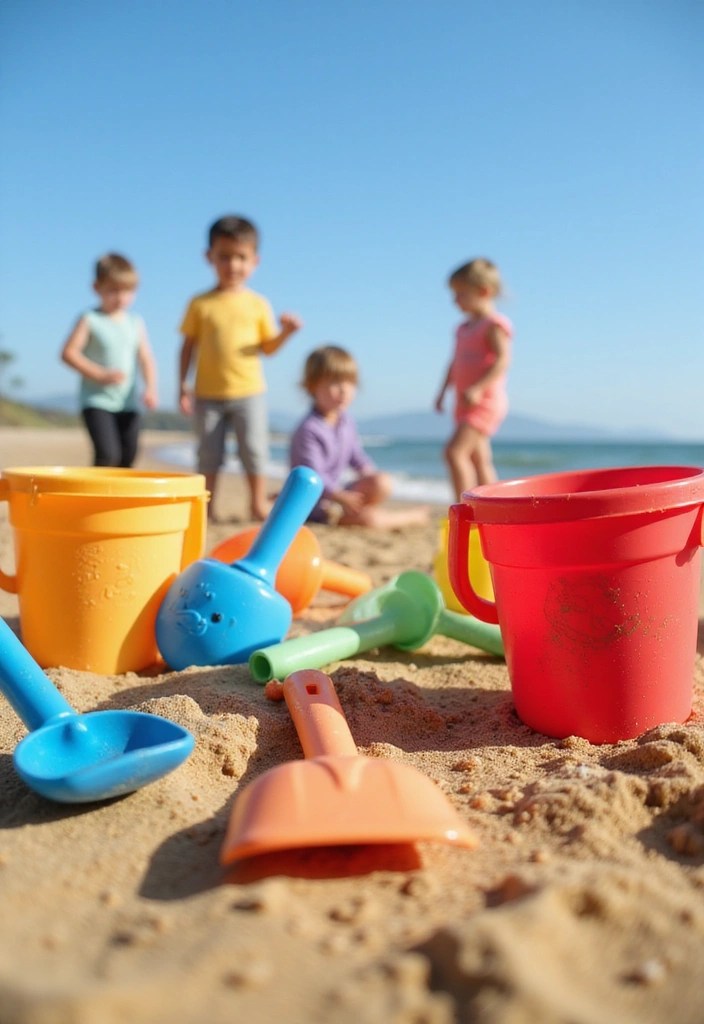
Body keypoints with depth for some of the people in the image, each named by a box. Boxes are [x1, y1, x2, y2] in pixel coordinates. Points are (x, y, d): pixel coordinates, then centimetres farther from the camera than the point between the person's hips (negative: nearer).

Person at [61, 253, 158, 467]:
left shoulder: (136, 323, 7)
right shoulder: (90, 320, -4)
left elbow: (146, 359, 8)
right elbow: (68, 353, -9)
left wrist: (151, 388, -7)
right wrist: (100, 375, -18)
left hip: (128, 403, 5)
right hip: (97, 402, -5)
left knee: (128, 457, 8)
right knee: (107, 454, -17)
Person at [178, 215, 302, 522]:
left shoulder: (258, 304, 3)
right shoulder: (200, 304, 2)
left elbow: (268, 348, 5)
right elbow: (188, 345, 4)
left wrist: (286, 332, -14)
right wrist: (183, 385, -2)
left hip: (248, 392, 0)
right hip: (208, 393, 0)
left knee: (254, 448, 1)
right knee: (209, 451, 7)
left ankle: (258, 503, 14)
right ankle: (207, 506, 17)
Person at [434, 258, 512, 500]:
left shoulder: (494, 325, -10)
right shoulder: (464, 328, 16)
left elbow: (502, 360, -21)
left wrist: (477, 388, -29)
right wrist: (443, 391, 15)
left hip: (485, 400, -9)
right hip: (466, 403, 9)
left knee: (454, 451, -20)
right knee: (479, 459, 11)